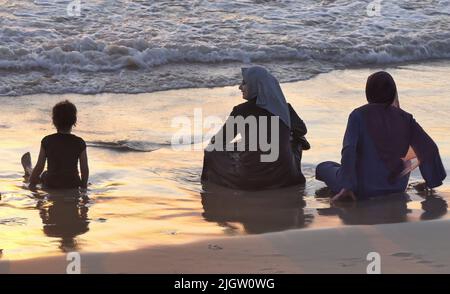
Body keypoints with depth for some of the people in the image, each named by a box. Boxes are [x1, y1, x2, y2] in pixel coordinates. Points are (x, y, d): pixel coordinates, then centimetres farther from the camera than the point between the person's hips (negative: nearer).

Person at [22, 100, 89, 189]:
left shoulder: (47, 141, -13)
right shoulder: (79, 143, -12)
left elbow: (39, 167, -6)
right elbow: (85, 170, -7)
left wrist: (31, 185, 6)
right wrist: (83, 186, 10)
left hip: (51, 185, -1)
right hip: (73, 186, 1)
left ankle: (28, 170, 63)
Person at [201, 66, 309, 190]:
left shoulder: (241, 111, -15)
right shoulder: (284, 108, -5)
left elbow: (219, 140, -2)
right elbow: (302, 130, 14)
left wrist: (214, 140, 22)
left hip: (249, 179, -4)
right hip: (282, 177, 4)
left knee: (212, 153, 24)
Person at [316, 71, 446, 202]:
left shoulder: (359, 115, -13)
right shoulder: (404, 118, -4)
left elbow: (349, 150, -23)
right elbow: (429, 148, -4)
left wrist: (346, 187, -22)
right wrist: (433, 180, 10)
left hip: (364, 190, -2)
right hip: (397, 187, 2)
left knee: (323, 167, 22)